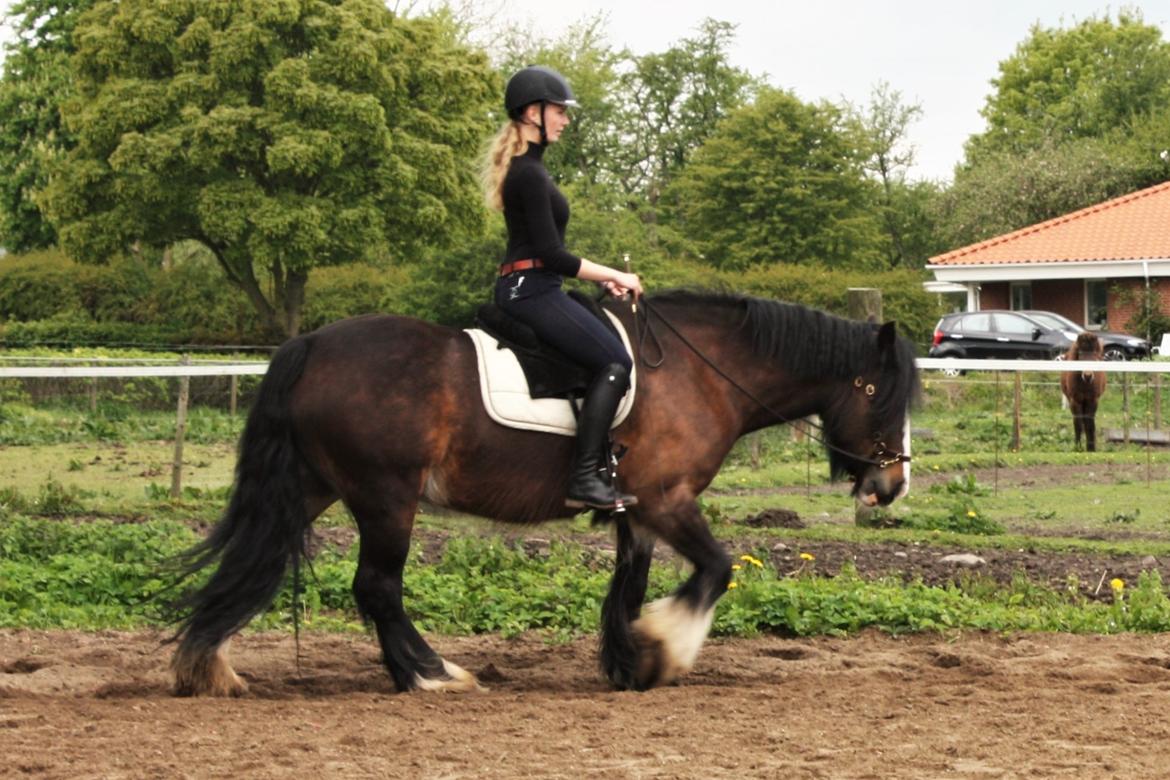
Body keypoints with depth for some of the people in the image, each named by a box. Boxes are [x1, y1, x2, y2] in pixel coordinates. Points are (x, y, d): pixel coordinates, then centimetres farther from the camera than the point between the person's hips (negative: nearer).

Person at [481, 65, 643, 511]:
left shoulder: (525, 169, 18)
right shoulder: (530, 174, -14)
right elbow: (551, 255, -18)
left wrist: (601, 277, 15)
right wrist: (613, 276, -8)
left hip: (523, 289, 11)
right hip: (532, 290, -11)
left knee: (608, 359, 14)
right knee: (614, 361, -15)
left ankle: (597, 462, 9)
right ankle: (584, 479, -20)